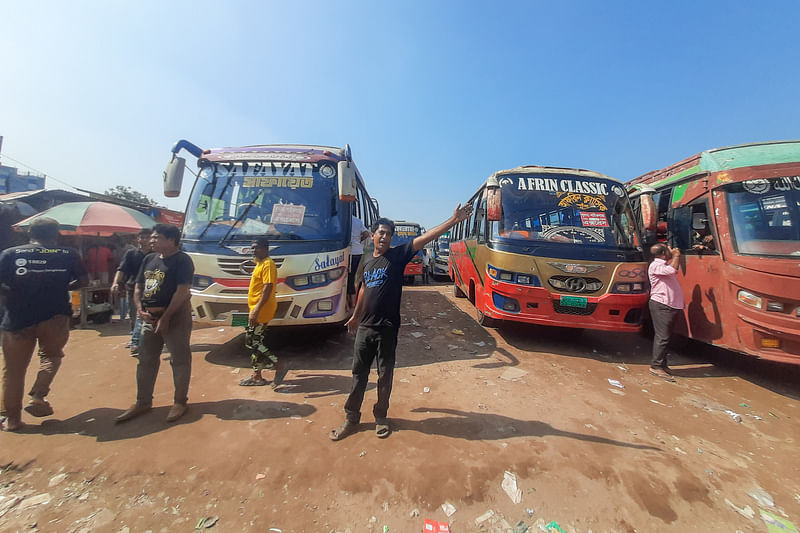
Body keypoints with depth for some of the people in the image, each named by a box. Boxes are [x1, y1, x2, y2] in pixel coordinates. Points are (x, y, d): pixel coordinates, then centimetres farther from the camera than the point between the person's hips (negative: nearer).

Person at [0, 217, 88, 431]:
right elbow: (83, 281, 1)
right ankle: (38, 397, 9)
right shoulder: (69, 254, -2)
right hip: (55, 317, 0)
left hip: (18, 319, 1)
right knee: (51, 356, 24)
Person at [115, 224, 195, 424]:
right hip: (149, 316, 8)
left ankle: (180, 401, 16)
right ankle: (143, 402, 31)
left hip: (175, 315, -8)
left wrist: (165, 317, -19)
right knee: (146, 360, 16)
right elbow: (138, 287, 16)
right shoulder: (149, 259, 13)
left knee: (179, 360, 2)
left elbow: (182, 291, -18)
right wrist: (141, 310, 0)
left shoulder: (182, 260, -11)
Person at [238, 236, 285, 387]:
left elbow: (268, 288, -24)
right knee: (255, 342, 14)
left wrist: (257, 309, -29)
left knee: (252, 342, -7)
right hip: (257, 309, 10)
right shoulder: (260, 263, 18)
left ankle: (278, 368, 2)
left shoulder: (268, 264, -15)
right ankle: (257, 376, 24)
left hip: (261, 310, -10)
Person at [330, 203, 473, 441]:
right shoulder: (367, 260, 8)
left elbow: (426, 237, -17)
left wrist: (453, 220, -26)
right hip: (365, 327, 4)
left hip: (387, 328, -4)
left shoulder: (398, 255, -6)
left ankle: (381, 417, 33)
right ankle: (351, 419, 30)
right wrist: (355, 316, 28)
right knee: (359, 373, 14)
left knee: (385, 376, 11)